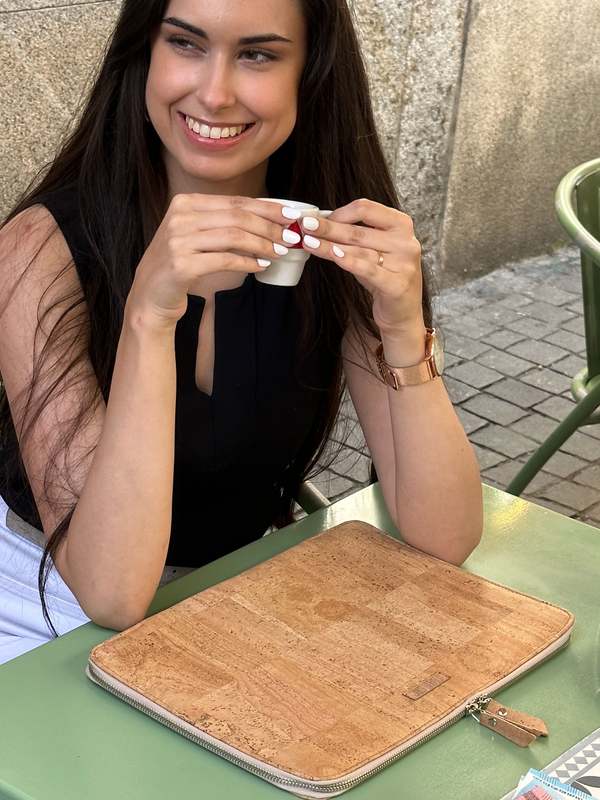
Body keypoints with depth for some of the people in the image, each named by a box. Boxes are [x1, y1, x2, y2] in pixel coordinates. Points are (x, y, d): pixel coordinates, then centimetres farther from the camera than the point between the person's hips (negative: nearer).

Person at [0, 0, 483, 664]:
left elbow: (444, 541, -14)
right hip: (56, 616, -2)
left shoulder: (342, 246, -8)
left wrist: (405, 328, -28)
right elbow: (112, 594, -27)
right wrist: (148, 313, -36)